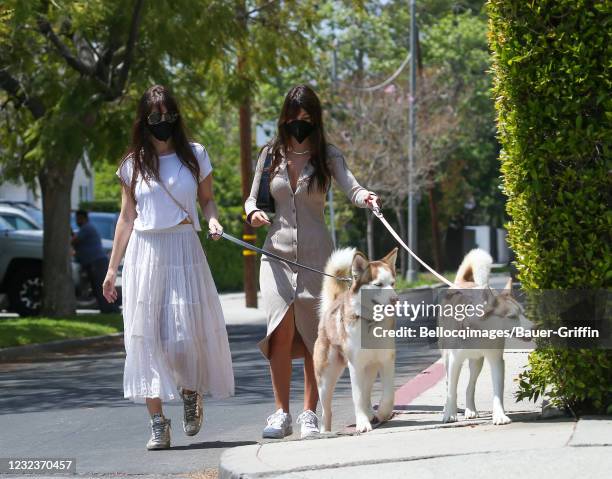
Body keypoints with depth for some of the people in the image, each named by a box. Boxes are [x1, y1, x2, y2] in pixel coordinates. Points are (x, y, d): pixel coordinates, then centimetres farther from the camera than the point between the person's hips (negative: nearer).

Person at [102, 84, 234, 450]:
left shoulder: (195, 155, 6)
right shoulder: (133, 164, 8)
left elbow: (207, 199, 15)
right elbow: (127, 218, 13)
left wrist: (213, 220, -8)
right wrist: (113, 269, 12)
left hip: (184, 250, -1)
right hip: (145, 252, 1)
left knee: (187, 333, -8)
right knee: (146, 335, -4)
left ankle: (191, 391, 24)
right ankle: (158, 422, -1)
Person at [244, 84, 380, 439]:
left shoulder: (327, 156, 2)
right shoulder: (271, 155, 8)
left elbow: (351, 187, -13)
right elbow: (252, 199, 12)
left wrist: (366, 198, -36)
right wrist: (254, 213, -12)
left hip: (316, 253, -1)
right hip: (278, 252, 1)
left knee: (313, 335, 0)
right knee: (281, 331, -11)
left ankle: (310, 413, 8)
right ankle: (282, 414, -6)